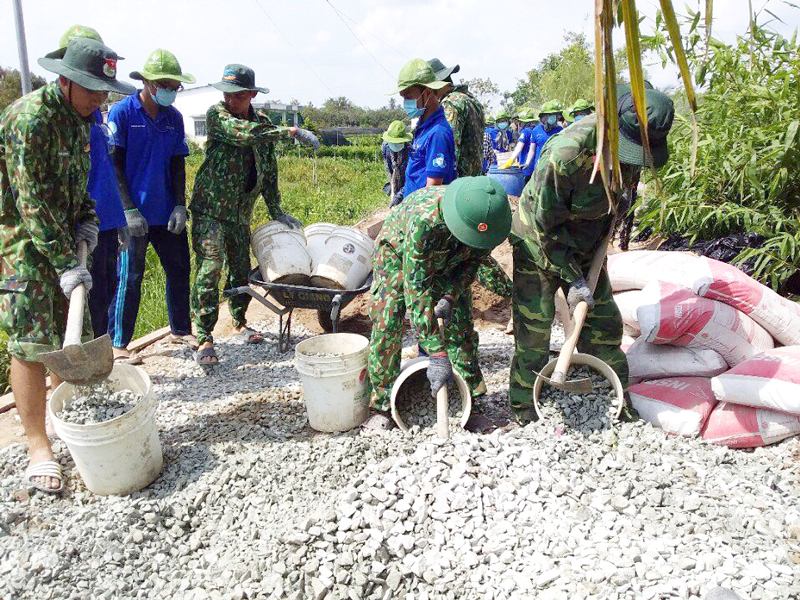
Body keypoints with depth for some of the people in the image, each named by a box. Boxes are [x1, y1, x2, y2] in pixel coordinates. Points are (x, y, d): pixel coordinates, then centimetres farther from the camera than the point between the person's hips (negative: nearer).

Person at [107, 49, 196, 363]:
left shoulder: (174, 117, 9)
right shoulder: (122, 112, -6)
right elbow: (114, 164, -7)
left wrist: (180, 206, 1)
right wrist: (130, 210, -13)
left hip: (167, 213, 6)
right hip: (134, 214, -5)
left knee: (179, 269, 11)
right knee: (129, 278, -2)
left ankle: (180, 330, 28)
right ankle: (117, 345, 10)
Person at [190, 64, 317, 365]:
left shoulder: (263, 122, 7)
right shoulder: (216, 114, -8)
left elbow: (268, 171, 12)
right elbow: (245, 133, -27)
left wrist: (276, 211, 9)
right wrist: (291, 131, -23)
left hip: (242, 213, 5)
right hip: (210, 208, -5)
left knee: (242, 270, 13)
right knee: (209, 270, -13)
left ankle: (240, 322, 34)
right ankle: (204, 339, -8)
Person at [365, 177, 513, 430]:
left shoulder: (489, 219, -29)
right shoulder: (424, 220, -45)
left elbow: (472, 261, -10)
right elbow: (417, 286, -44)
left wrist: (450, 296, -27)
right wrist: (437, 353, -44)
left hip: (446, 262, 4)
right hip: (398, 252, -4)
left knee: (461, 324, -5)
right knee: (386, 326, -12)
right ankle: (382, 407, 2)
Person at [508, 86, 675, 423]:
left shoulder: (633, 141, -12)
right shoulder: (564, 156, -35)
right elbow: (547, 226, -24)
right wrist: (573, 279, -21)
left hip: (586, 246, 6)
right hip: (539, 244, -6)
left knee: (604, 325, 8)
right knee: (534, 331, -2)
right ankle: (525, 415, 15)